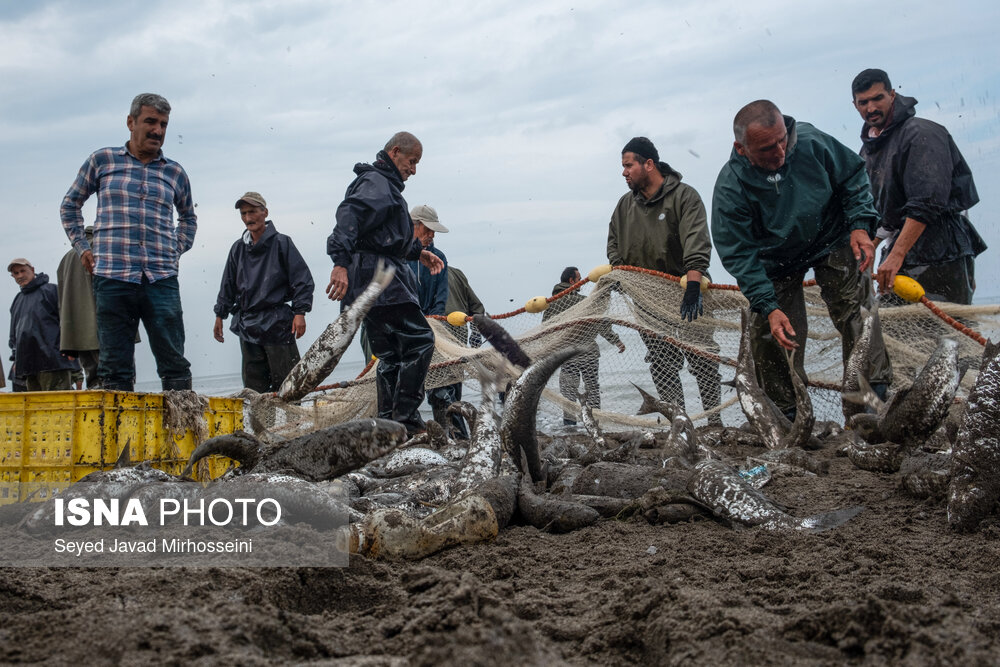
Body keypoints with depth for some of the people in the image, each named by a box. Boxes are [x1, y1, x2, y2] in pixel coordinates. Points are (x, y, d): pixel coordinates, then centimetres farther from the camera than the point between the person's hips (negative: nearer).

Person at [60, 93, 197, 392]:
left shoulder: (175, 173, 14)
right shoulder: (102, 160, 10)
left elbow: (188, 217, 30)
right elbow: (70, 204, 20)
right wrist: (82, 247, 9)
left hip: (162, 280, 1)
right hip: (112, 278, -1)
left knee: (174, 364, -2)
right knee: (115, 368, 0)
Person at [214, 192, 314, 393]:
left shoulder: (281, 243, -3)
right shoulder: (238, 248, 12)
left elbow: (303, 280, -4)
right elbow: (228, 285, 21)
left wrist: (300, 312, -11)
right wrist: (220, 315, 18)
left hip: (277, 324, -5)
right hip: (247, 326, 5)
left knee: (284, 383, -4)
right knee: (253, 382, 5)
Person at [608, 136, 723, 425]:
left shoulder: (684, 195, -6)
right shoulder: (626, 205, 12)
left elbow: (697, 242, -18)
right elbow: (614, 242, 24)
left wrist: (693, 285, -30)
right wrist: (617, 269, 3)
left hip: (686, 292, -5)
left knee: (703, 359, -6)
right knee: (661, 365, 1)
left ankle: (715, 422, 1)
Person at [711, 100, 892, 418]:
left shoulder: (810, 142, -23)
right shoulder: (730, 187, -28)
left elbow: (853, 176, -3)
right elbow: (739, 255, -23)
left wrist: (860, 225, -16)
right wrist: (768, 307, -31)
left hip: (832, 241, 1)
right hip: (775, 263, -1)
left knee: (856, 307, -13)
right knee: (769, 336, -3)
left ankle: (875, 390, -4)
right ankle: (787, 414, 14)